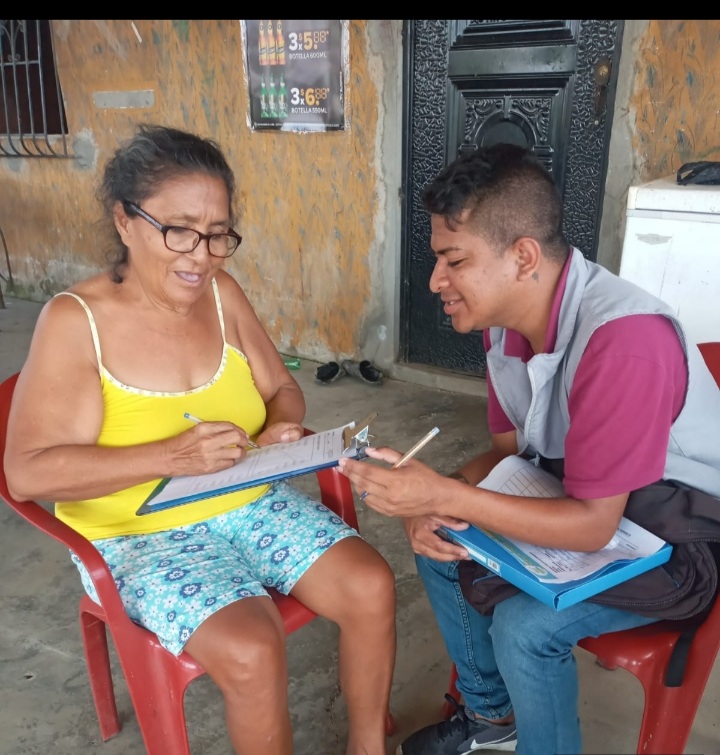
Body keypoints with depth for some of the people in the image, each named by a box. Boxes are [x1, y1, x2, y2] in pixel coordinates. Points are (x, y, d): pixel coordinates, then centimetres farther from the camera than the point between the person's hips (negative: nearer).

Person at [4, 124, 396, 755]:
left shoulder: (223, 294, -1)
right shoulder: (75, 320, -15)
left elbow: (283, 389, 9)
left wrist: (280, 429, -15)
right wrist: (171, 456, -29)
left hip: (250, 502, 5)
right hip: (139, 533, -4)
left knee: (371, 587, -10)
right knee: (251, 649, -26)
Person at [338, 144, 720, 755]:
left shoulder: (624, 339, -33)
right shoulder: (507, 319, -8)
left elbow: (592, 525, -31)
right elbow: (508, 449, 1)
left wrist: (445, 495, -37)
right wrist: (433, 502, -17)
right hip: (587, 505, 8)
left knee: (524, 624, -24)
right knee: (440, 545, -1)